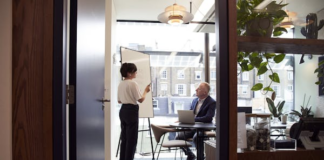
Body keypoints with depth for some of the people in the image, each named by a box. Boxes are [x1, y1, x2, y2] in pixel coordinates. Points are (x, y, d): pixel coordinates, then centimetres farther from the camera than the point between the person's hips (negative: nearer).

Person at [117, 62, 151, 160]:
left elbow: (119, 101, 15)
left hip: (123, 110, 8)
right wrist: (146, 91, 0)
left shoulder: (121, 84, 9)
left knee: (124, 138, 16)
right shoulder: (133, 83, -15)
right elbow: (140, 100, -15)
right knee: (132, 139, 2)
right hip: (132, 111, -8)